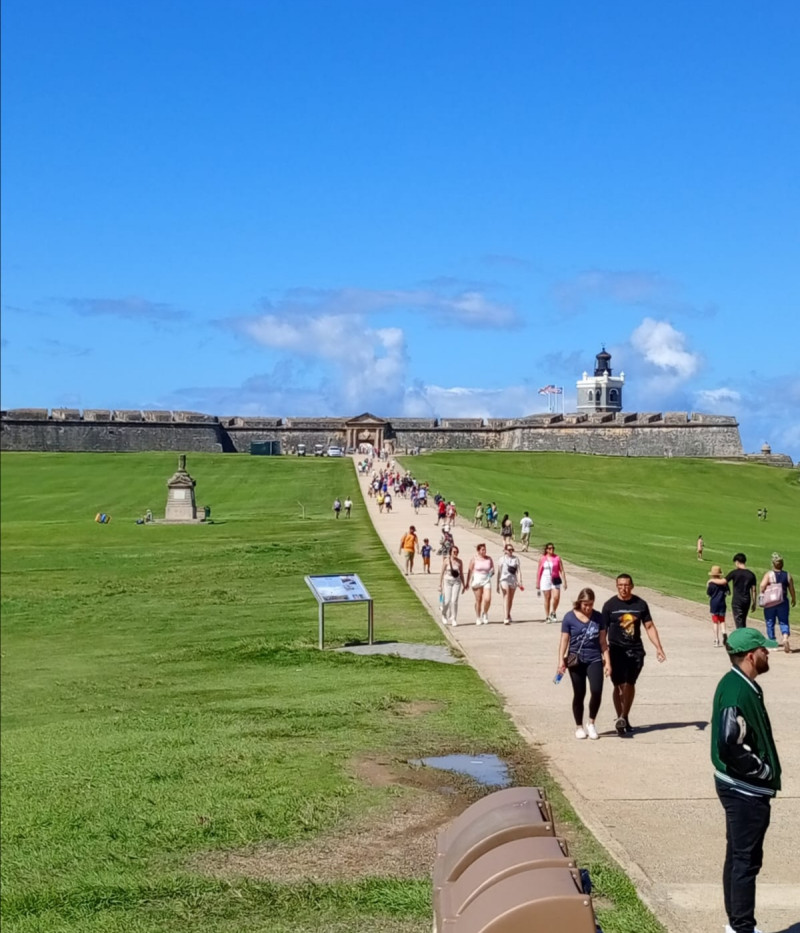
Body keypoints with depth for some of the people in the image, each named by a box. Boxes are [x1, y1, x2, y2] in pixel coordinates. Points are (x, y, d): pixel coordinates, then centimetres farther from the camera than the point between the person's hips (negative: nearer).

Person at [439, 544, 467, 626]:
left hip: (457, 582, 1)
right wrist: (440, 585, -4)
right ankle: (444, 614, 27)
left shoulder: (459, 561, 3)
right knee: (447, 601, -3)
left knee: (454, 601, -8)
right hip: (447, 581, -1)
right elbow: (442, 573, -2)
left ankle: (454, 619, 1)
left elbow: (461, 574, 10)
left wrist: (464, 585, 11)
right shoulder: (446, 561, -4)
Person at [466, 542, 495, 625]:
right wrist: (468, 583, -2)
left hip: (486, 581, 2)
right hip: (477, 580, -1)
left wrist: (491, 573, -11)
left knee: (487, 599, -12)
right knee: (478, 600, 4)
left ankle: (485, 614, 15)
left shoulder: (489, 559, 4)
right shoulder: (474, 559, -2)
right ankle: (478, 618, 16)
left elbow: (492, 570, 13)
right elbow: (470, 571, 0)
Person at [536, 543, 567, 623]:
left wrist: (564, 581, -4)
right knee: (547, 598, 4)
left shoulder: (557, 558, 2)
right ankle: (547, 617, 14)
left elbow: (562, 570, 2)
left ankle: (553, 613, 13)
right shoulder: (542, 559, 2)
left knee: (556, 597, -11)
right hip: (545, 580, 0)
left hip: (555, 580, 0)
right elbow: (539, 571, 7)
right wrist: (537, 584, 6)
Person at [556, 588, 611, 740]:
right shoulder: (570, 617, -4)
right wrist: (561, 660, -9)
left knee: (596, 691, -14)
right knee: (579, 694, 5)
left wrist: (607, 661, 5)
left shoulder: (598, 617, 3)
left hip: (594, 659, 1)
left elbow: (603, 641, 7)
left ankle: (591, 723, 7)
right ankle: (579, 727, 21)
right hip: (576, 660, -1)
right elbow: (564, 640, -2)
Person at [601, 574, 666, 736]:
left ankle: (624, 718, 22)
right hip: (617, 650, -2)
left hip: (636, 650, 2)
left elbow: (650, 627, 8)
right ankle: (620, 719, -4)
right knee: (619, 685, -7)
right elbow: (603, 630, 1)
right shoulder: (610, 605, -2)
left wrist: (658, 648, 1)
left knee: (630, 684, 9)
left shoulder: (640, 604, 4)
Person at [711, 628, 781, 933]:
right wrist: (765, 771, -15)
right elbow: (730, 748, -28)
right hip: (746, 790, -10)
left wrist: (764, 771, 10)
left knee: (737, 856, 17)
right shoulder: (738, 694, -24)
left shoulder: (739, 685, 8)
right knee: (746, 860, -2)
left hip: (741, 787, 10)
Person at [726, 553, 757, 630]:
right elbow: (753, 590, 4)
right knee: (743, 621, 19)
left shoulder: (734, 573, -10)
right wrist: (754, 603, 11)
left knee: (738, 621, -4)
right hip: (747, 601, 5)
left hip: (737, 601, -5)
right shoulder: (751, 574, 3)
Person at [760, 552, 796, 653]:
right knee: (784, 622, 5)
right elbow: (791, 589, 4)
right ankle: (785, 638, -21)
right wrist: (794, 599, 19)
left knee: (770, 623, 11)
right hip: (783, 602, 2)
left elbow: (762, 586, -19)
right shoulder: (787, 575, 1)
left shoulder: (769, 574, -7)